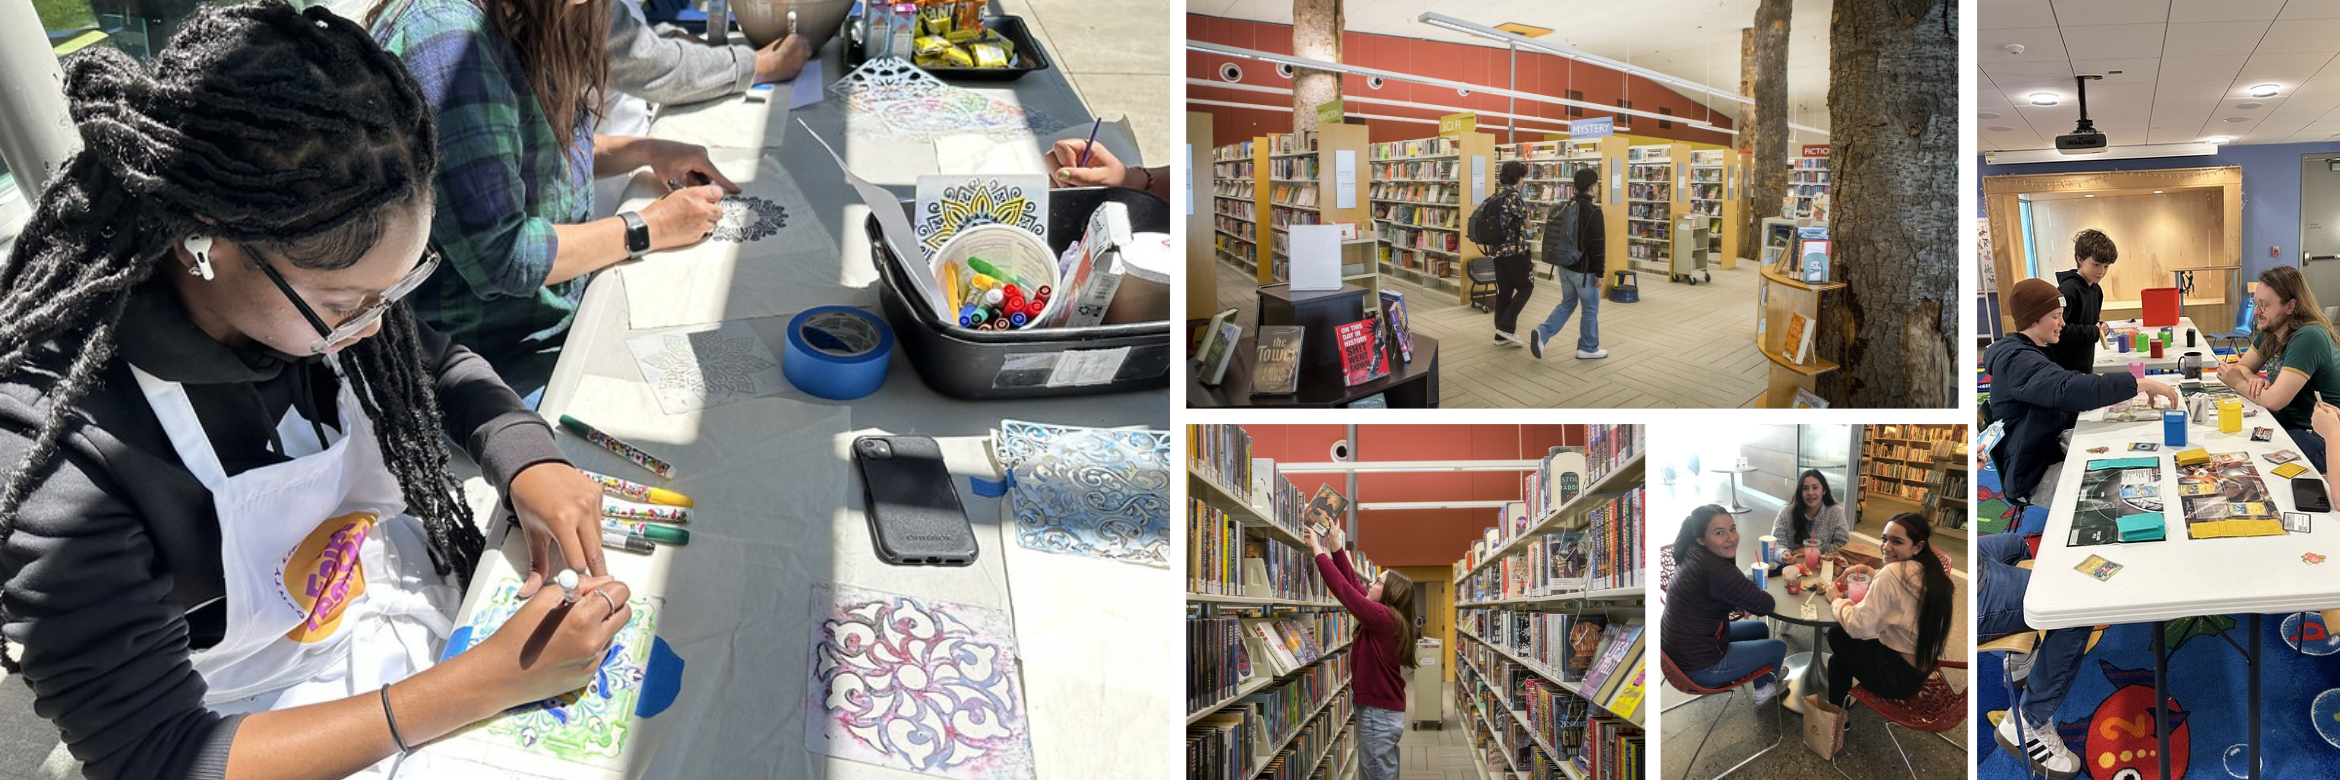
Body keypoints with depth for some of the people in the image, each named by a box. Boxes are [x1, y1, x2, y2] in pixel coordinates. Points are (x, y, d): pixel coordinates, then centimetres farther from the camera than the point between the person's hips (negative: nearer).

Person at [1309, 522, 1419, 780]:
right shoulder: (1388, 618, 7)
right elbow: (1352, 583, 11)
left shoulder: (1383, 618, -19)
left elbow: (1343, 589, -19)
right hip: (1387, 711, 10)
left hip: (1379, 714, -10)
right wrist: (1336, 544, 11)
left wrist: (1319, 550, -12)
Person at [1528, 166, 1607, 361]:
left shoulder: (1565, 207, 6)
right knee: (1590, 308, 8)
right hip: (1584, 270, -7)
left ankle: (1542, 333, 0)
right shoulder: (1593, 211, -18)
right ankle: (1588, 348, 18)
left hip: (1565, 266, 7)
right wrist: (1600, 273, -12)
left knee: (1567, 303, 19)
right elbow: (1598, 245, -19)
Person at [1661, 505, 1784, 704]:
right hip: (1699, 666, -8)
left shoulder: (1693, 553, -3)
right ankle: (1766, 687, 46)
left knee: (1760, 629, 26)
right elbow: (1766, 605, -19)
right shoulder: (1716, 570, -31)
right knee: (1778, 648, 16)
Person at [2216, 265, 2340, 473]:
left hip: (2318, 437, -9)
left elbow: (2275, 400, -28)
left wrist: (2238, 383, -8)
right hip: (2286, 423, 9)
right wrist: (2254, 380, -11)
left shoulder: (2308, 338, -23)